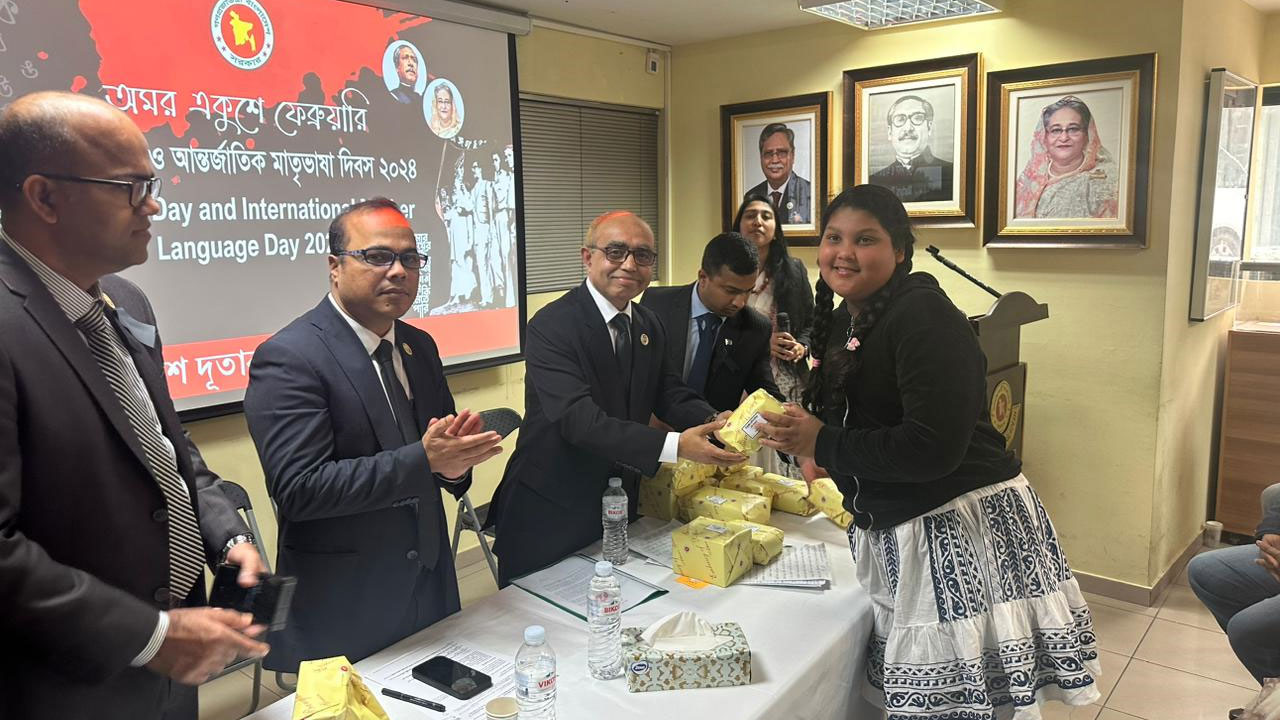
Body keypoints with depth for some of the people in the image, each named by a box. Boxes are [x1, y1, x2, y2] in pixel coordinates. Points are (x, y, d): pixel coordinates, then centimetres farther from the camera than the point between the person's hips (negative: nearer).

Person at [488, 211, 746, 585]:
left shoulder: (649, 325, 5)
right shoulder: (551, 326, -19)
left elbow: (671, 395, 3)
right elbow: (580, 420, -30)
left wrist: (715, 423, -19)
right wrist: (674, 445, -38)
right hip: (549, 516, -6)